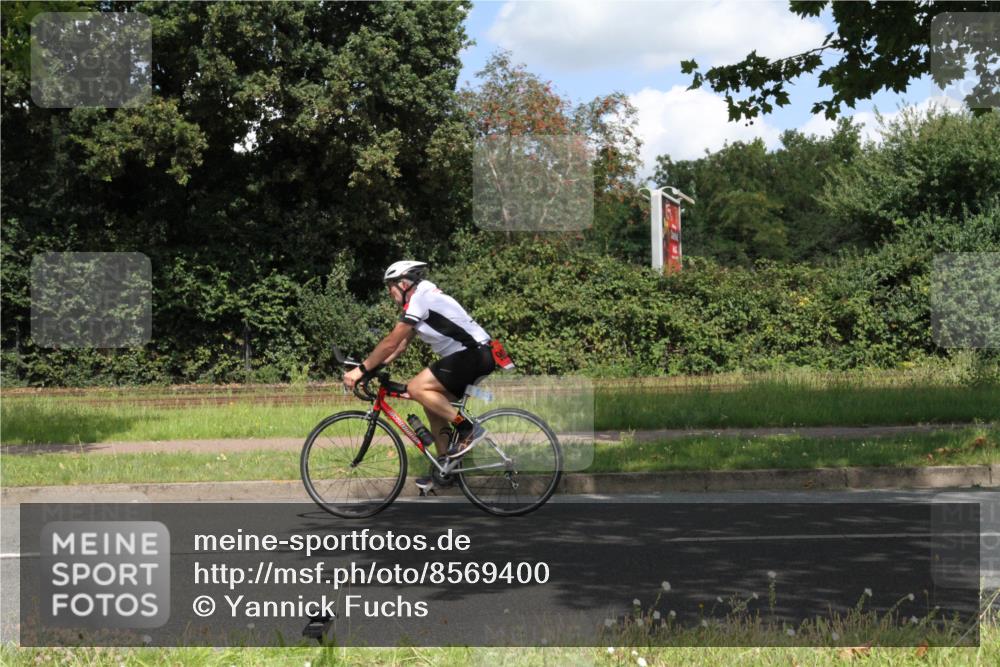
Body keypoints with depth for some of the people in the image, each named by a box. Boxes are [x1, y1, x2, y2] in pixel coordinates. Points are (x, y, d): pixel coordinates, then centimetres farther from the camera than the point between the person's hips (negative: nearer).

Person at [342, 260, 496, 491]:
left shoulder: (419, 299, -13)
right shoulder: (424, 297, 19)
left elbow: (391, 342, -16)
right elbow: (403, 342, 23)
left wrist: (361, 370, -12)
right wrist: (378, 364, 14)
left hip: (474, 355, -11)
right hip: (475, 355, 11)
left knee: (416, 388, -17)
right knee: (434, 405, 14)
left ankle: (469, 428, -13)